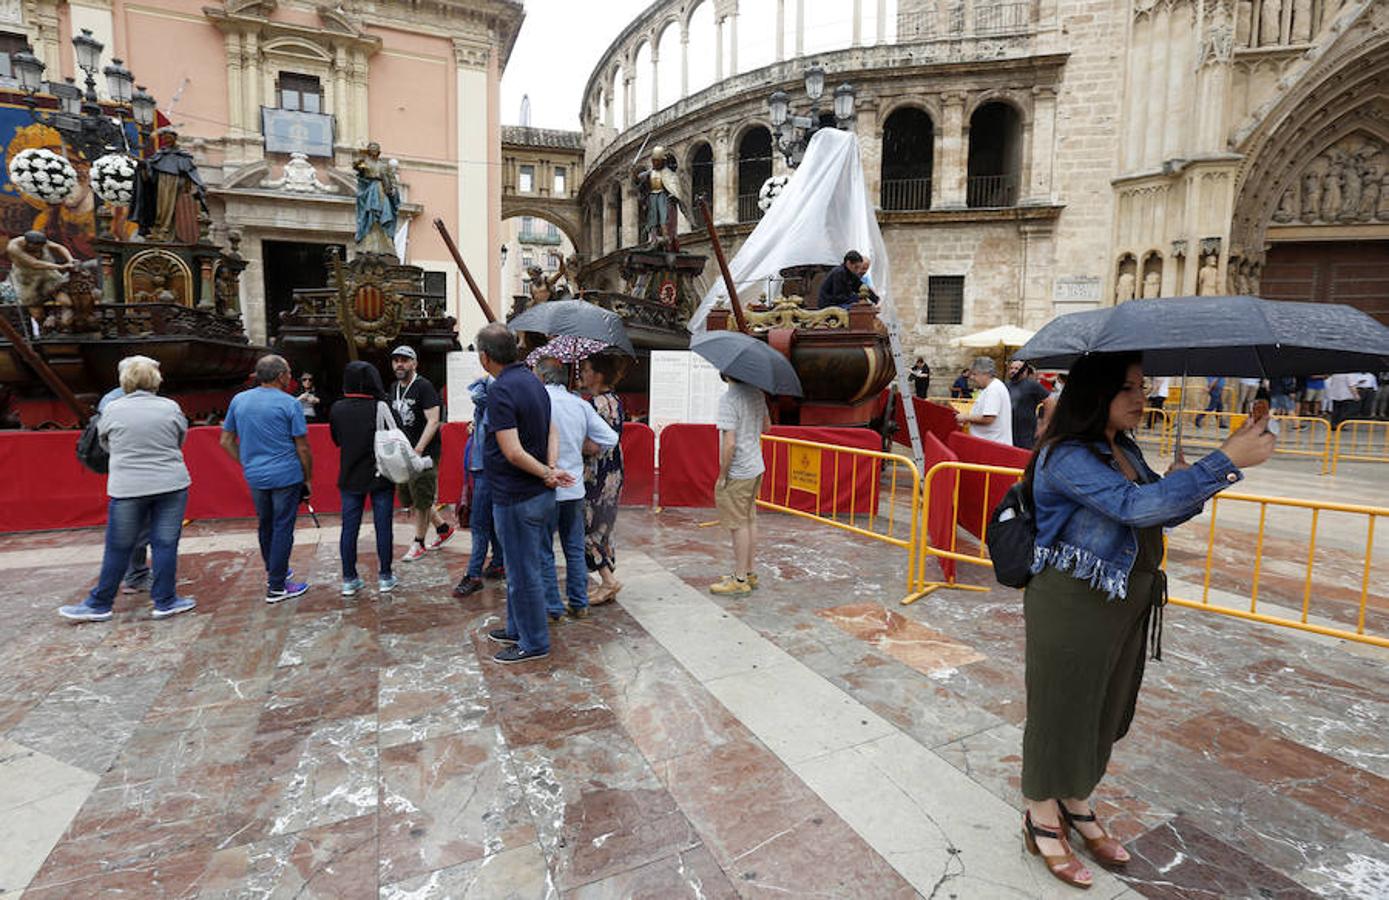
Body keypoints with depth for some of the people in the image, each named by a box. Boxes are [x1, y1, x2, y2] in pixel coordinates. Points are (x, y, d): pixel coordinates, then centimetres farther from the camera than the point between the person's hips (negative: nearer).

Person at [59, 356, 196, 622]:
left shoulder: (113, 409, -1)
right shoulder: (170, 407, 0)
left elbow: (105, 443, 12)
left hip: (128, 488, 0)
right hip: (171, 485, 0)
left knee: (118, 549, 9)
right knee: (165, 544, 5)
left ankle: (99, 605, 20)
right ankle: (165, 602, 10)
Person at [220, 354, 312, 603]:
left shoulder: (238, 400, 5)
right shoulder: (289, 404, -10)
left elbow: (226, 441, 9)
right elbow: (303, 447, -9)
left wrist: (247, 464, 17)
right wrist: (308, 478, 0)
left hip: (254, 477, 6)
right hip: (286, 476, -6)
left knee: (265, 525, 20)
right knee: (282, 529, 1)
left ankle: (272, 572, 37)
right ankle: (276, 587, 5)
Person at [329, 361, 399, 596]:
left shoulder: (337, 409, -5)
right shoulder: (382, 408, -15)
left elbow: (336, 440, 8)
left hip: (350, 478, 3)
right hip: (381, 477, -3)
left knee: (349, 528, 11)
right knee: (383, 527, 7)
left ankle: (349, 580, 17)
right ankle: (385, 577, 15)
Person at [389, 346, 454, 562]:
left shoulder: (424, 387, -12)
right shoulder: (394, 388, 13)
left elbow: (433, 421, -19)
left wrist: (418, 450, -26)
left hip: (425, 452, -8)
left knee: (421, 500, -1)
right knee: (409, 498, 13)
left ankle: (418, 544, 13)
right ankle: (443, 528, 28)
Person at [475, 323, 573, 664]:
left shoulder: (500, 391, -20)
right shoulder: (532, 380, 9)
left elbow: (513, 452, -26)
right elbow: (552, 431, 9)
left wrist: (546, 473, -13)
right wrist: (551, 470, -6)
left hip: (516, 498, -10)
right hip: (537, 495, 10)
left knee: (523, 572, 4)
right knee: (520, 567, 22)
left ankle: (534, 643, 18)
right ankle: (517, 628, 38)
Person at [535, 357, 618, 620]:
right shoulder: (580, 404, 5)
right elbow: (610, 438, 3)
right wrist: (580, 448, 9)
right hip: (574, 488, 5)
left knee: (544, 551, 7)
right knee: (575, 549, 15)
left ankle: (552, 608, 14)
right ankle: (579, 604, 22)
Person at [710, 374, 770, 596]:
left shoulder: (728, 399, -21)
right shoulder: (757, 393, 5)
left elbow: (729, 443, -24)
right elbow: (766, 425, 20)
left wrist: (722, 475, -15)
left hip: (737, 473, -8)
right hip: (756, 467, 9)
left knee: (739, 525, 1)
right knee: (750, 520, 16)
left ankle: (740, 580, 11)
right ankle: (749, 573, 28)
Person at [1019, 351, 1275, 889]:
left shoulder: (1126, 451, 7)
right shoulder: (1068, 457, -21)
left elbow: (1164, 515, 13)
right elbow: (1138, 506, -33)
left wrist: (1190, 486, -8)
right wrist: (1227, 460, -31)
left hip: (1127, 602, 9)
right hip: (1072, 605, -9)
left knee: (1107, 710, 20)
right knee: (1062, 709, 7)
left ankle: (1076, 805, 42)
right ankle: (1043, 820, 28)